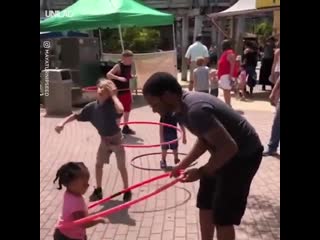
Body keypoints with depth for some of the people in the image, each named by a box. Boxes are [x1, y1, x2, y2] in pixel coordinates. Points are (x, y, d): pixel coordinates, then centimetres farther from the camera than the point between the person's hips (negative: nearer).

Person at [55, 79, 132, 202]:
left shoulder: (112, 104, -26)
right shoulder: (92, 106, -12)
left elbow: (120, 110, -50)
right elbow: (77, 116, -2)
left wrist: (114, 95, -36)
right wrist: (63, 123, -14)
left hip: (116, 139, -5)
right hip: (104, 140, 5)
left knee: (121, 167, 4)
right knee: (98, 164, 12)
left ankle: (127, 191, 22)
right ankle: (98, 190, 30)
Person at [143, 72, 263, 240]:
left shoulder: (196, 110, -33)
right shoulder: (182, 108, -2)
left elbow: (229, 147, -32)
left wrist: (201, 172, -21)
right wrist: (183, 165, 3)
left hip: (244, 155, -9)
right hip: (224, 153, 10)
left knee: (222, 216, -2)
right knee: (205, 204, 17)